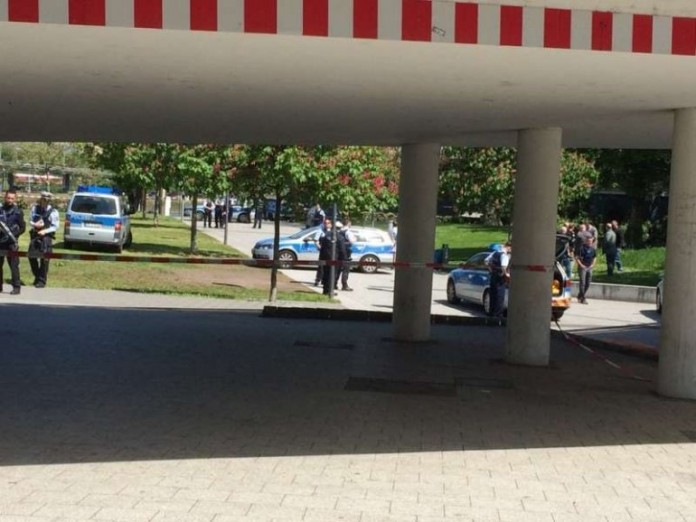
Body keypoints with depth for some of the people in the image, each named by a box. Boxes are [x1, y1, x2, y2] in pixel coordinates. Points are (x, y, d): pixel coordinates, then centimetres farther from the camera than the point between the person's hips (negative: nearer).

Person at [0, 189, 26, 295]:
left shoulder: (18, 212, 0)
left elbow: (23, 228, -1)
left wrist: (14, 234, -16)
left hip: (11, 242, -4)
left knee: (14, 265, -5)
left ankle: (16, 287, -2)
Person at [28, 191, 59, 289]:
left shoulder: (53, 212, -8)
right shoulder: (35, 208, 4)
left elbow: (55, 226, -6)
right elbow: (30, 220, 11)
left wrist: (45, 231, -19)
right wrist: (34, 224, -12)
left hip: (46, 237, -4)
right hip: (35, 235, 4)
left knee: (44, 259, -3)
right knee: (32, 256, 6)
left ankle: (42, 280, 8)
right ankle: (37, 276, 27)